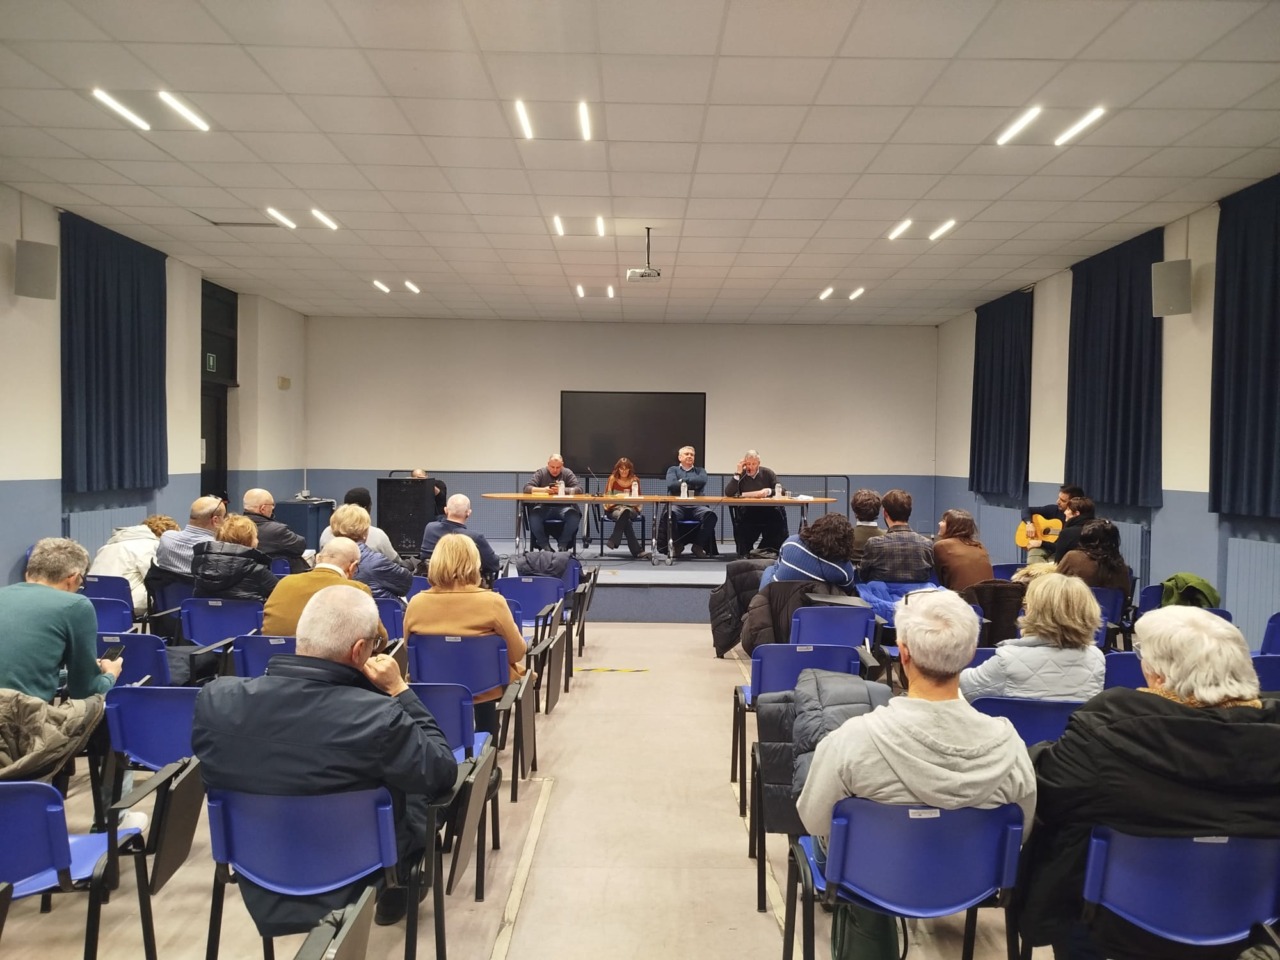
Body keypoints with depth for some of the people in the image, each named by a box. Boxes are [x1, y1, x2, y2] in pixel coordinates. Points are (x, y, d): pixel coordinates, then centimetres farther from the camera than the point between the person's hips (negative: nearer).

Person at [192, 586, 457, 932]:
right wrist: (400, 690, -14)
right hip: (356, 881, -4)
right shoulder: (377, 718, -33)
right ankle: (397, 892, 42)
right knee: (422, 786, 24)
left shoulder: (214, 699, -21)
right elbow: (444, 772, -17)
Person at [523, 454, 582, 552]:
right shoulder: (540, 473, 8)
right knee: (533, 515, -33)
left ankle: (563, 544, -7)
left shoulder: (567, 473, 8)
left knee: (574, 516, -31)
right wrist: (543, 489, -20)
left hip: (563, 507, 0)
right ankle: (544, 545, -11)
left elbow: (579, 489, -3)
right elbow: (527, 488, -2)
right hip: (544, 506, 0)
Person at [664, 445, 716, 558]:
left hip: (696, 506, 1)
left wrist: (683, 481, 1)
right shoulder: (673, 470, 21)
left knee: (710, 514, -32)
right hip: (677, 505, -1)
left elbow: (702, 480, -1)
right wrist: (693, 484, 2)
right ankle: (676, 544, -13)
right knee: (670, 513, -37)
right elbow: (671, 485, -1)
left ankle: (698, 545, -14)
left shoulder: (700, 471, 25)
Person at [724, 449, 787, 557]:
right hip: (747, 513, -1)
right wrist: (737, 473, -11)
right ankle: (745, 552, -1)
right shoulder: (740, 476, 5)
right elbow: (728, 493, -9)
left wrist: (769, 491, -18)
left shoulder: (767, 473, 6)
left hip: (768, 511, 1)